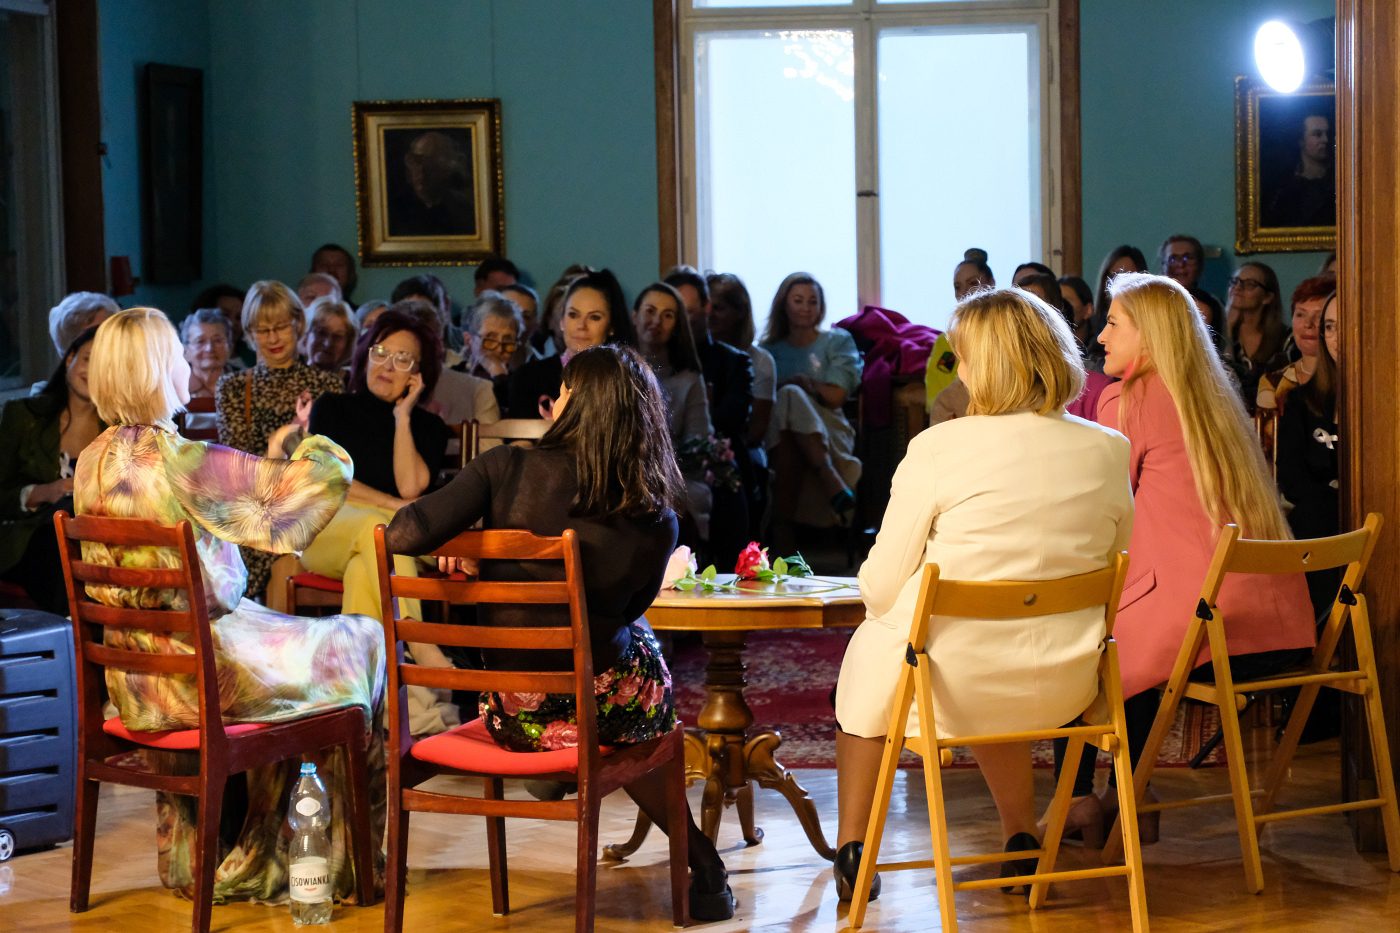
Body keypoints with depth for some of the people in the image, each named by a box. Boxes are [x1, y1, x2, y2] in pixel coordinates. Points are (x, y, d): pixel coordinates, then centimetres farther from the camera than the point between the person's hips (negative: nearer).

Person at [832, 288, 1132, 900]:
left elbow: (880, 589, -10)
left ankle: (852, 853, 36)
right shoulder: (1109, 451, -3)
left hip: (952, 685, -4)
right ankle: (1021, 839, 42)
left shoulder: (938, 448, -15)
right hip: (1063, 688, 4)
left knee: (869, 649, 30)